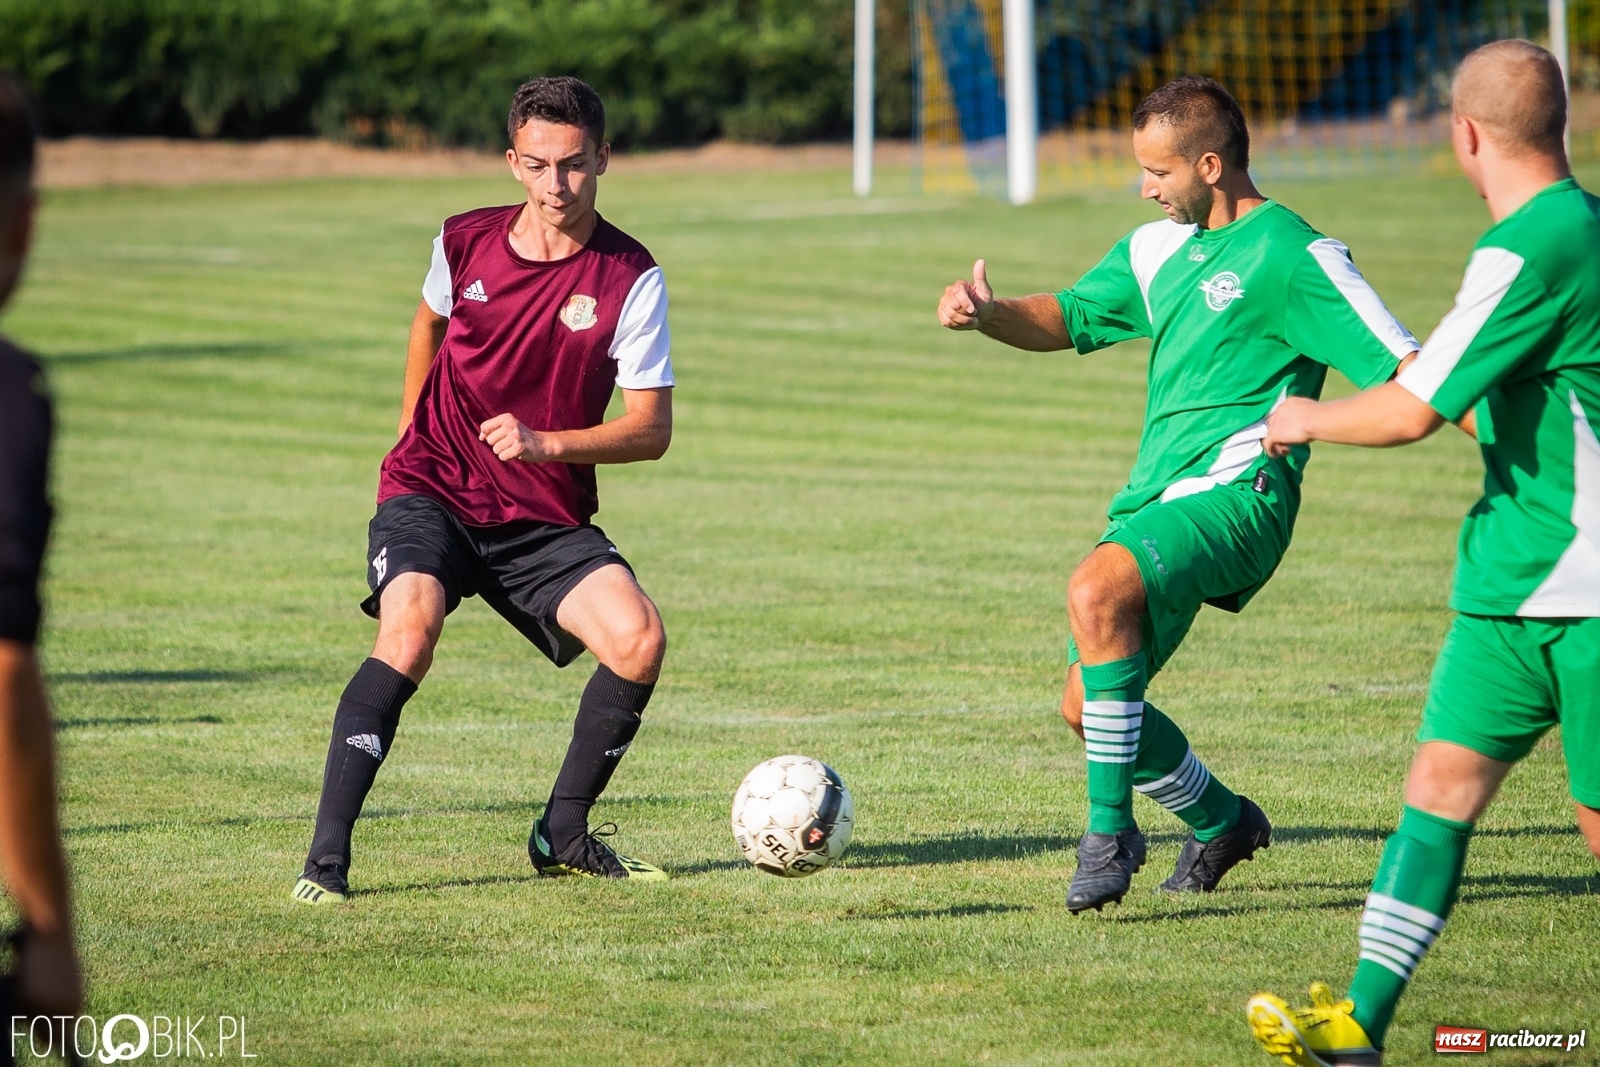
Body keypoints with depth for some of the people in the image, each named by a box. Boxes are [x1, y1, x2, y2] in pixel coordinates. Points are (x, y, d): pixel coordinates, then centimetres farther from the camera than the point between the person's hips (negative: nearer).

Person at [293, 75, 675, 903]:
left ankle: (561, 834, 3)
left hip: (547, 515, 1)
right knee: (410, 628, -29)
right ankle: (326, 857, -26)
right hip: (433, 490, -1)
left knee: (639, 638, -20)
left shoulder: (630, 278, -9)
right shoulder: (465, 242, -1)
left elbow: (651, 429, -10)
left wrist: (547, 443, -24)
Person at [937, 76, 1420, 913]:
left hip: (1234, 492, -9)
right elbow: (1067, 318, 23)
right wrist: (985, 313, 4)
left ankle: (1110, 833, -26)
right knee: (1088, 706, 7)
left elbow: (1405, 371, -12)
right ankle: (1221, 825, 31)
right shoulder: (1159, 248, 18)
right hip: (1157, 498, 9)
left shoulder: (1292, 255, -8)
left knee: (1096, 590, -33)